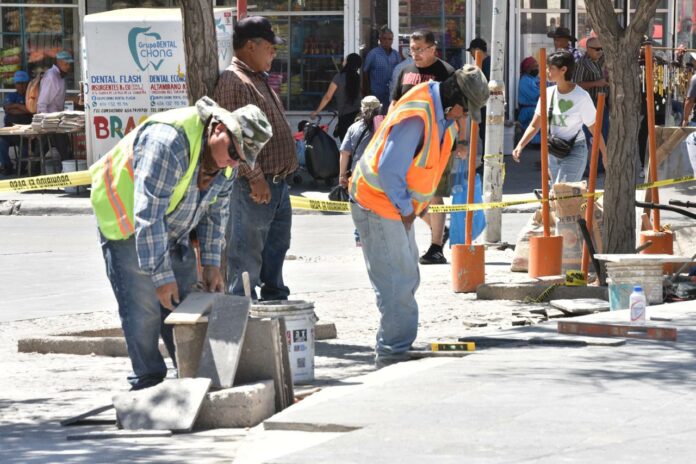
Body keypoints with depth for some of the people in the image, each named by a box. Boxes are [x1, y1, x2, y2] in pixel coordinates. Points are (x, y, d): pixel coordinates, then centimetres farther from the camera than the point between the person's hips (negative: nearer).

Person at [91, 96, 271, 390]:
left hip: (171, 231, 8)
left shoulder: (226, 159, -8)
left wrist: (211, 263, 0)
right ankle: (148, 382, -4)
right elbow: (148, 215, -37)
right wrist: (161, 276, -35)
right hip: (126, 222, -8)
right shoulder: (169, 142, -37)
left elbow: (215, 211, 6)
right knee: (143, 308, -12)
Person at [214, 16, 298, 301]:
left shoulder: (258, 79, 18)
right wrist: (255, 178, -25)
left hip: (277, 182, 11)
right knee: (247, 255, -6)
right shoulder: (234, 82, -16)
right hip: (254, 186, -11)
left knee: (276, 247, 18)